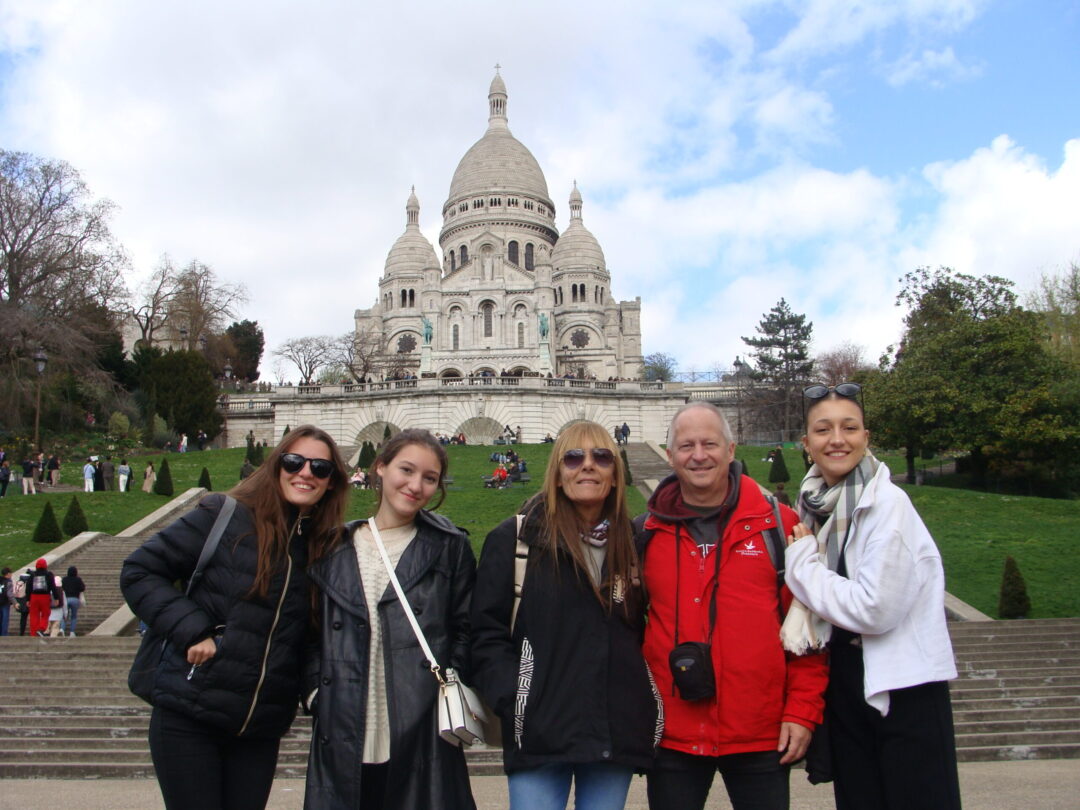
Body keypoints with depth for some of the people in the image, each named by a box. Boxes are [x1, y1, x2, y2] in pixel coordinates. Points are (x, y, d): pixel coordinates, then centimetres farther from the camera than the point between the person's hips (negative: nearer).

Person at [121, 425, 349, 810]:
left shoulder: (326, 548, 5)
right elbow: (139, 572, -5)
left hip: (261, 729, 4)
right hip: (189, 718, -4)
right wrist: (191, 630, -15)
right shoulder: (225, 516, -7)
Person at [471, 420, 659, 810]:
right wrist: (513, 700, -13)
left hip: (618, 732, 4)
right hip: (541, 734, -3)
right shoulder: (513, 539, -3)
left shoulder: (633, 543, 10)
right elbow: (487, 633, -4)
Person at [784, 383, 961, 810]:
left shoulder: (887, 503, -17)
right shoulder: (817, 503, 3)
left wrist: (802, 562, -14)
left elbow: (875, 609, -23)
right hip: (846, 681, 7)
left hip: (904, 685, -7)